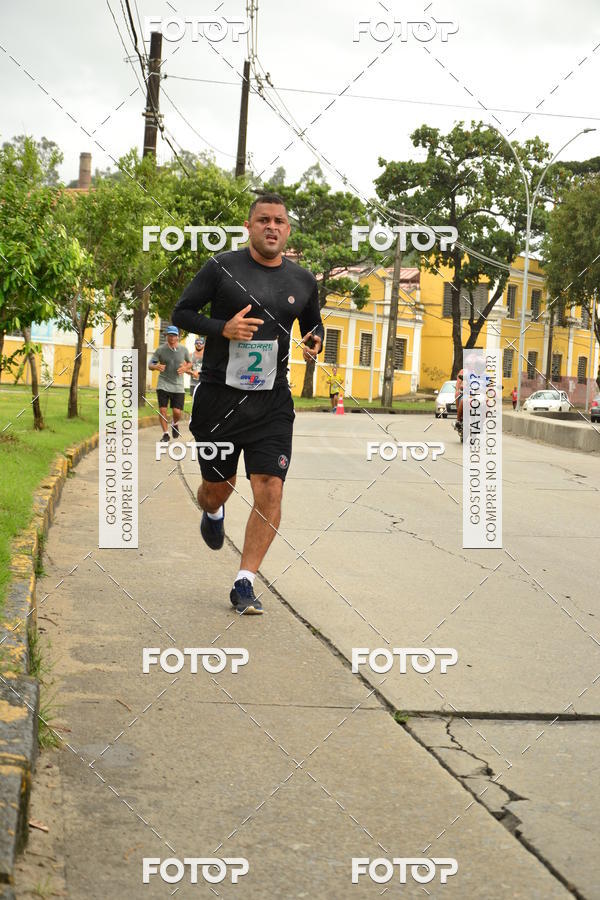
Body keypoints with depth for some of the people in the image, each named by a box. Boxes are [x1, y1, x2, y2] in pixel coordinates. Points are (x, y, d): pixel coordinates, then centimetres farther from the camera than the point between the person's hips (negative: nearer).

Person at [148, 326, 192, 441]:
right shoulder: (160, 350, -3)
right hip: (163, 385, 0)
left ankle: (175, 424, 30)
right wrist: (156, 367, -23)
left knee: (177, 412, -5)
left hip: (178, 386, 0)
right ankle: (165, 434, 9)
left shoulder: (184, 350, 1)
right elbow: (150, 365, 0)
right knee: (162, 410, -6)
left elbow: (190, 363, 16)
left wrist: (185, 368, -7)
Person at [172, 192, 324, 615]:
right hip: (218, 396, -1)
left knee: (270, 490, -11)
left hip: (272, 401, 2)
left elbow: (313, 323, 24)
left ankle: (245, 583, -2)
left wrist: (316, 341, 0)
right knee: (218, 487, 10)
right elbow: (182, 313, 0)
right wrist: (223, 328, -16)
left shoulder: (303, 281, 7)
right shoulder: (222, 267, -3)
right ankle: (213, 513, 50)